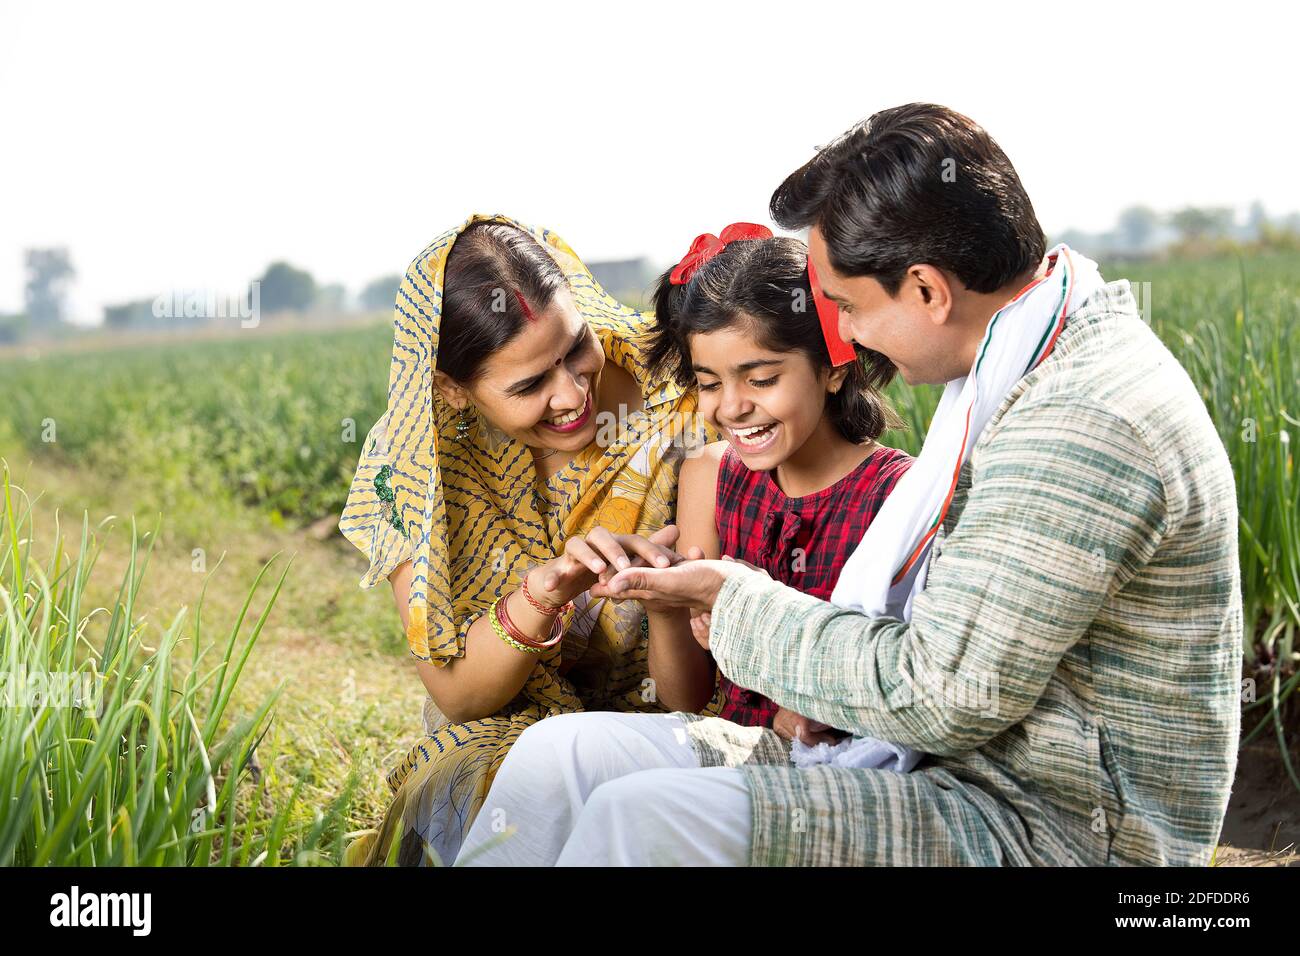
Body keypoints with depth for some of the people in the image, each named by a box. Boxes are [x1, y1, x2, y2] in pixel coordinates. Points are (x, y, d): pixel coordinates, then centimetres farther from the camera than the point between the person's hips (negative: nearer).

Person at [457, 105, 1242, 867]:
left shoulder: (1082, 427, -22)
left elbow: (940, 699, -21)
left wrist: (741, 606, -8)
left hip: (1055, 832, -9)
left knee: (644, 820, -28)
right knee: (563, 756, -2)